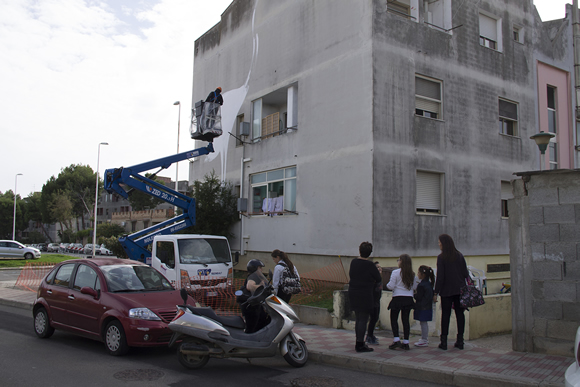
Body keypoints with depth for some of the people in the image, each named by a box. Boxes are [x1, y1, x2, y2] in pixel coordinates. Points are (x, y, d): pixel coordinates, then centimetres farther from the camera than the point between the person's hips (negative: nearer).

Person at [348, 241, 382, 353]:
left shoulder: (353, 262, 2)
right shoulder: (370, 265, -15)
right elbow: (378, 279, -7)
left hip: (353, 293, 7)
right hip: (365, 295, -7)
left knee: (358, 319, 16)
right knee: (363, 320, -1)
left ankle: (359, 343, 25)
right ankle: (360, 345, 0)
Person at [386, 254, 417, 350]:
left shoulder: (396, 272, -10)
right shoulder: (412, 274, 4)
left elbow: (391, 286, -10)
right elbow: (414, 287, 11)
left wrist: (387, 285, 11)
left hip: (398, 298, -4)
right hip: (409, 299, 4)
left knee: (394, 319, 5)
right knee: (406, 320, 8)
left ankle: (396, 340, -3)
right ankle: (406, 342, 8)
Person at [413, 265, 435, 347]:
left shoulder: (421, 285, -20)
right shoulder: (429, 283, 9)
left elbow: (419, 297, -19)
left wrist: (414, 295, 1)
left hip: (422, 307, -10)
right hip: (428, 306, 10)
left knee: (423, 322, -3)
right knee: (425, 323, 18)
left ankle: (424, 340, 1)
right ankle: (425, 338, 27)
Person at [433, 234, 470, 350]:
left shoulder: (441, 257, -8)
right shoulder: (460, 256, 5)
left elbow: (440, 277, -11)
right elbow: (466, 273, 6)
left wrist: (435, 293, -7)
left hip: (446, 290, -4)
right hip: (460, 289, 4)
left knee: (445, 314, 2)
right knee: (460, 314, 8)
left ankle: (444, 342, 4)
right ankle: (460, 341, 11)